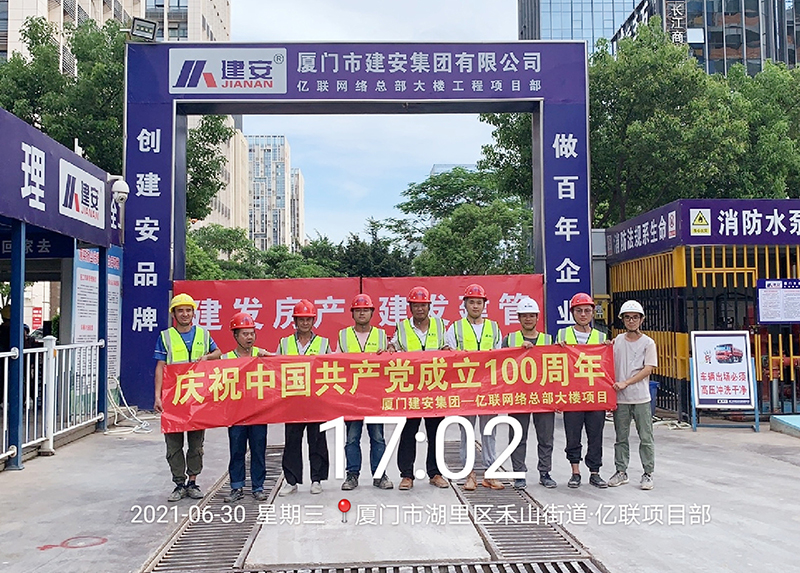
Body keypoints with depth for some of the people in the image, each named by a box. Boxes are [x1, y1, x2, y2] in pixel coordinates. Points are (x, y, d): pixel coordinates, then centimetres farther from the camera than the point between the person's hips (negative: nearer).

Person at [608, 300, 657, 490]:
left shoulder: (648, 343, -1)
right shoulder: (618, 340, 9)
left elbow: (648, 369, -8)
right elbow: (611, 364, 16)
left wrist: (625, 383, -14)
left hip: (641, 398, -3)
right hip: (620, 398, 3)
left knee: (646, 437, 1)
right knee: (621, 437, 10)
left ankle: (648, 473, 11)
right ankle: (621, 471, 19)